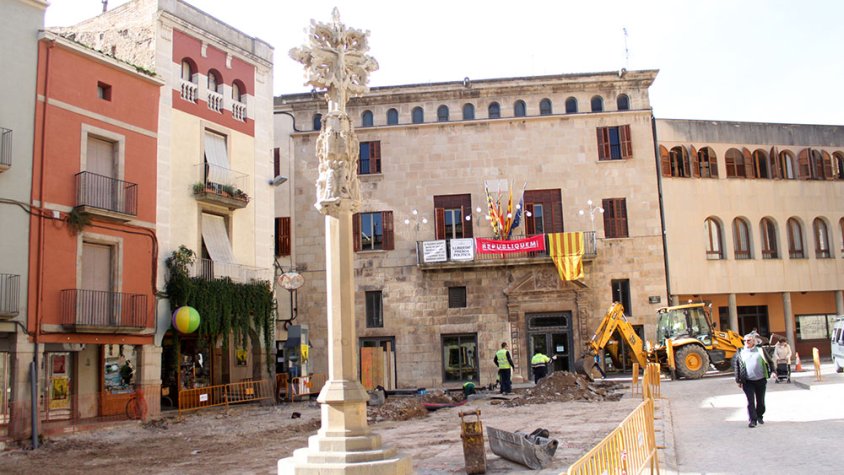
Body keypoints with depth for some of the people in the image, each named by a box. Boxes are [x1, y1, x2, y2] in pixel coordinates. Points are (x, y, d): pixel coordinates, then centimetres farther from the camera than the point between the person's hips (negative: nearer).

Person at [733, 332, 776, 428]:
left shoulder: (760, 351, 4)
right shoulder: (740, 353, 5)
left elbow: (770, 362, 11)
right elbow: (736, 366, 7)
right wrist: (738, 380, 4)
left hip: (761, 380, 1)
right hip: (747, 382, -1)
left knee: (760, 401, 11)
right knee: (750, 401, -7)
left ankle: (759, 416, 32)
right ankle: (752, 420, -3)